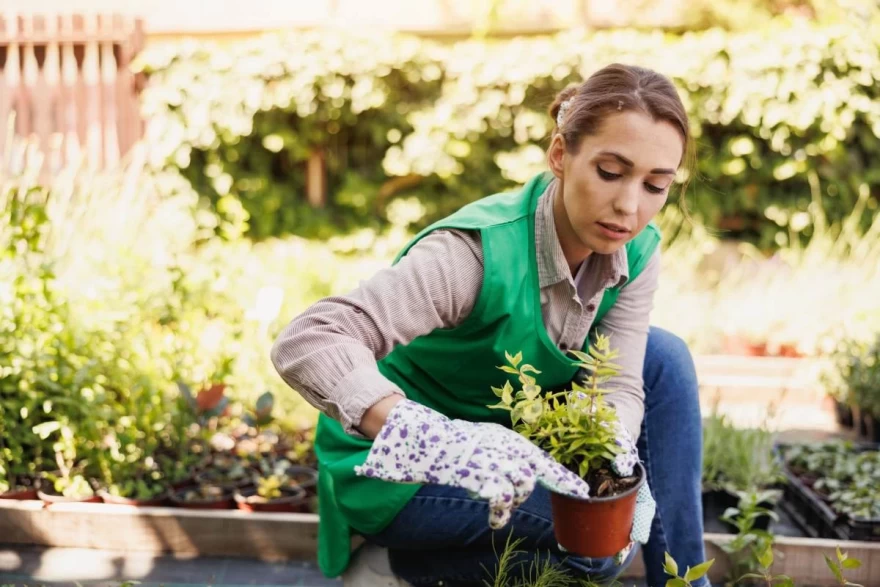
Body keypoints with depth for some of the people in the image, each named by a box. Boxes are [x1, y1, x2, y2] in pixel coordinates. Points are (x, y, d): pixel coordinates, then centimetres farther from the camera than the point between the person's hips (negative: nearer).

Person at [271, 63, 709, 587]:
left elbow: (619, 385, -10)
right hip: (395, 462, -7)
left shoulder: (636, 252, -11)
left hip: (506, 426, 7)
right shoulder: (479, 252, -32)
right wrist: (438, 440, -55)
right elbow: (304, 344, -40)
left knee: (663, 358, -5)